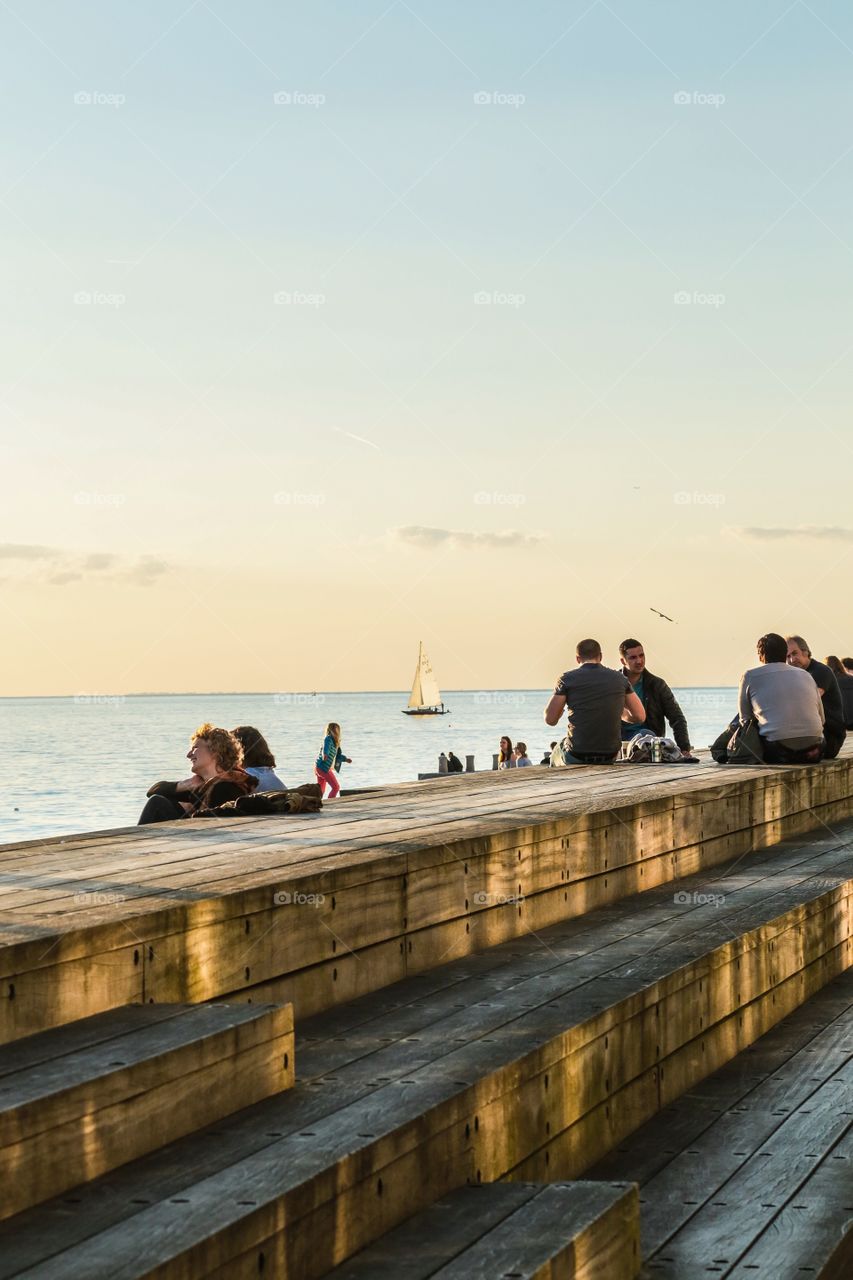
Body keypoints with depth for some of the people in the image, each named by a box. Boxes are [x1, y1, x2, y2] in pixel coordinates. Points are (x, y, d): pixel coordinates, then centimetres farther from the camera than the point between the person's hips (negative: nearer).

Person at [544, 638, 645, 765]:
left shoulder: (567, 679, -4)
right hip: (609, 757, 2)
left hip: (576, 756, -2)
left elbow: (550, 719, -4)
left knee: (556, 753, 33)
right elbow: (640, 716, 6)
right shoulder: (620, 679, 4)